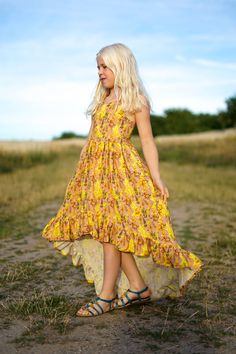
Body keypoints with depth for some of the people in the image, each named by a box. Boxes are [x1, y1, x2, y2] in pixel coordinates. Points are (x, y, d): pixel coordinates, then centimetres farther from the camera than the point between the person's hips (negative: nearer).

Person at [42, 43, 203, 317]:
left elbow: (147, 141, -4)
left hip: (121, 169, -7)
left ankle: (106, 297, -1)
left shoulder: (136, 101, 0)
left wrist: (156, 178, -11)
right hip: (95, 168, 7)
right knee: (104, 230, 5)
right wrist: (84, 171, 17)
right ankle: (139, 287, 15)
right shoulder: (103, 100, 20)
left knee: (110, 229, -9)